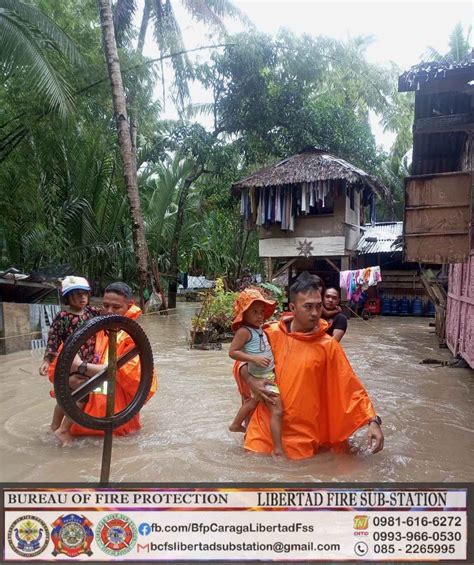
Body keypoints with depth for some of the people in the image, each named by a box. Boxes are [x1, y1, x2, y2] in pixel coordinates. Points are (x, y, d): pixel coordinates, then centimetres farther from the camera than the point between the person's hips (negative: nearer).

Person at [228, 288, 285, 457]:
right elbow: (232, 352, -22)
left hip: (269, 375, 9)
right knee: (277, 411, -10)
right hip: (262, 378, -9)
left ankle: (236, 424, 49)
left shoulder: (259, 328, 6)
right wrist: (254, 358, -27)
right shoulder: (244, 331, -18)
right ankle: (278, 449, -3)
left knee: (253, 401, 28)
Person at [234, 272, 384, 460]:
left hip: (303, 432, -1)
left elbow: (351, 386, -7)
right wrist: (250, 379, -14)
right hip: (266, 422, 1)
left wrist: (372, 421, -15)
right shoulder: (272, 334, -5)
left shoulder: (328, 345, -9)